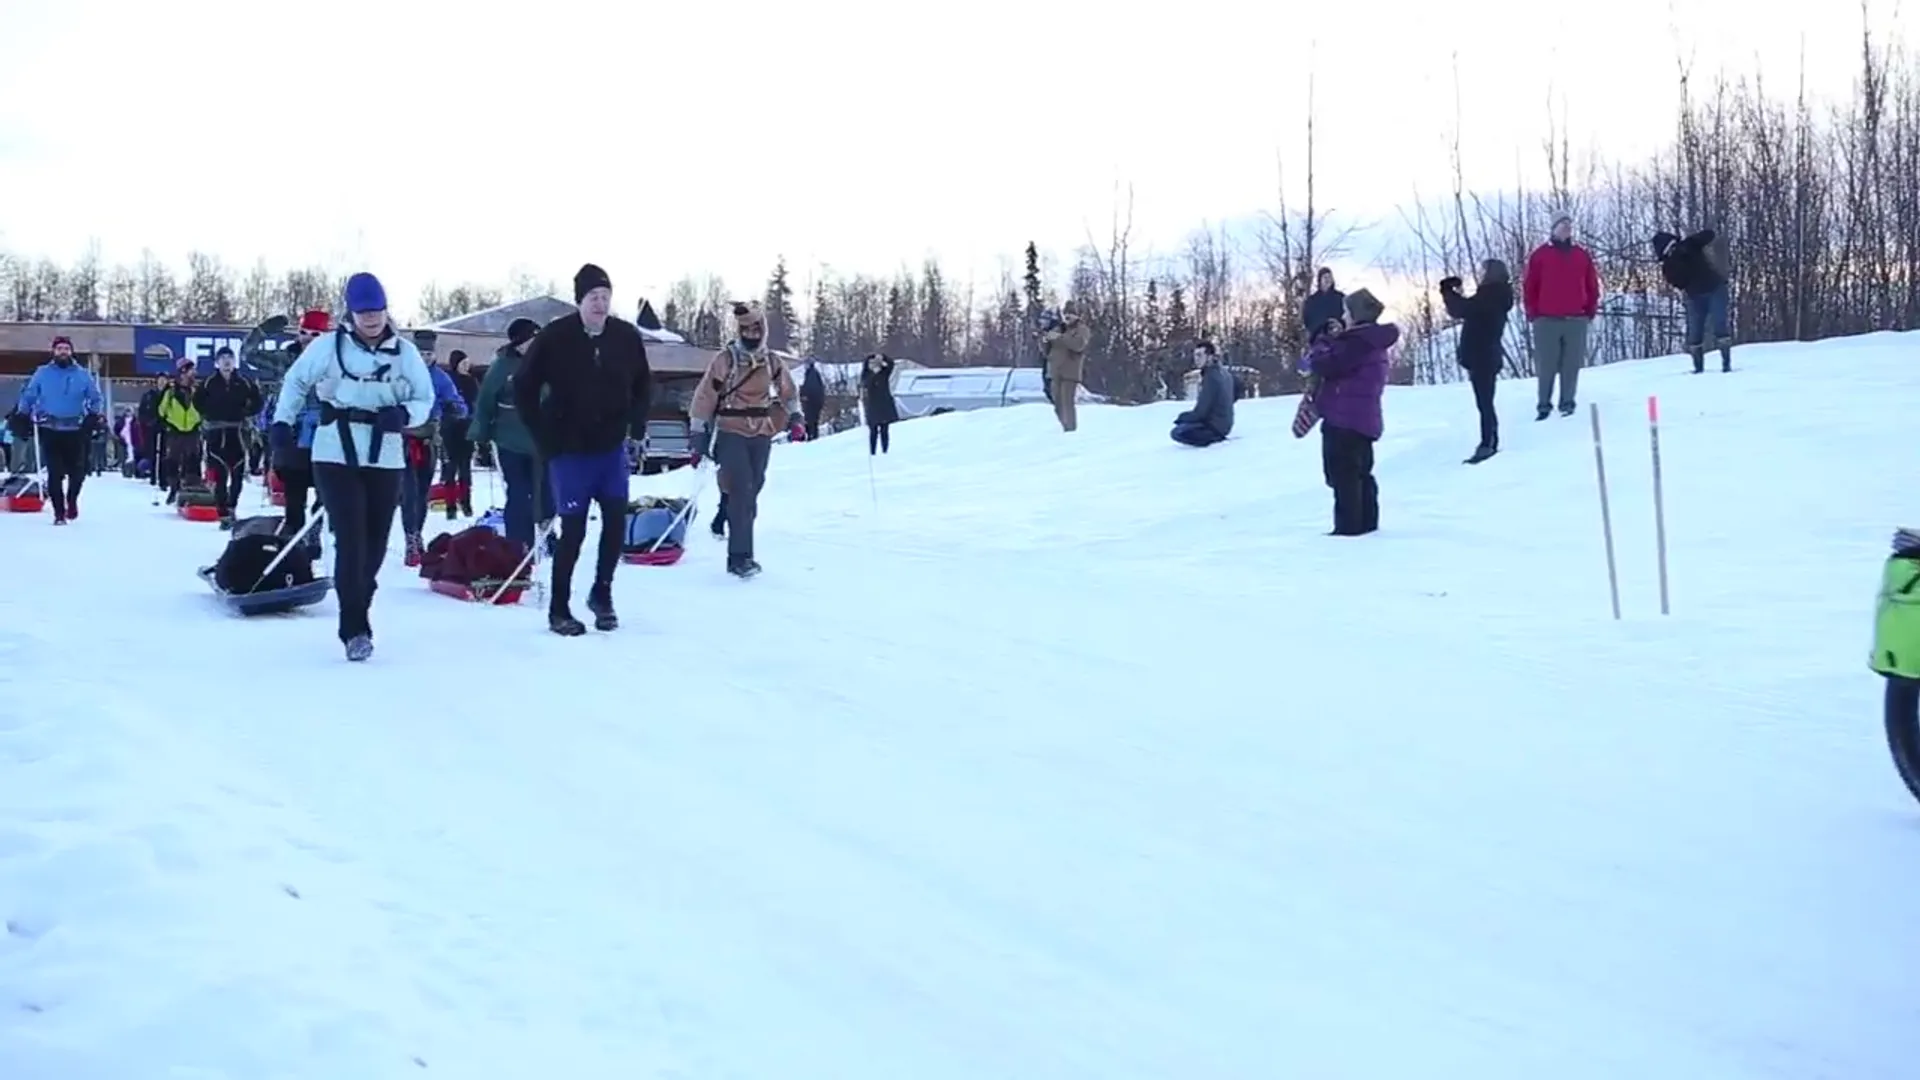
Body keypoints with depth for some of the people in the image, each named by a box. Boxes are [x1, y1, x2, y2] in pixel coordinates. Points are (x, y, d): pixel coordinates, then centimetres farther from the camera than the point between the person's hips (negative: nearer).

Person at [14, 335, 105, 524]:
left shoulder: (83, 374, 5)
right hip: (49, 430, -1)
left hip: (76, 431, 1)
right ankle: (59, 512, 4)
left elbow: (96, 398, 9)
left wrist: (99, 416, -5)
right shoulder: (42, 373, 5)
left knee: (78, 471, 1)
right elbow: (28, 396, 11)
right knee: (55, 472, -5)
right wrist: (21, 418, 6)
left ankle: (72, 499, 31)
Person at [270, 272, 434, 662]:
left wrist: (403, 415, -14)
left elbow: (425, 399, 7)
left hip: (385, 460, 2)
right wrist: (282, 422, 3)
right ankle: (355, 629, -8)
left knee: (375, 543, 7)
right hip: (336, 456, -2)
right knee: (351, 540, -11)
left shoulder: (405, 352, 3)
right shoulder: (328, 346, 0)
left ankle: (357, 615, 26)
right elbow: (295, 382, 13)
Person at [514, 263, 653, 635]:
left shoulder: (627, 336, -3)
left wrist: (636, 424, 4)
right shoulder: (554, 337, -12)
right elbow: (524, 388, -5)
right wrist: (545, 437, -6)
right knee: (573, 530, -2)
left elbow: (643, 384, 13)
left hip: (612, 448, 3)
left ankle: (602, 593, 20)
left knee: (616, 521, -1)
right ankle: (558, 609, 11)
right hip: (570, 451, -3)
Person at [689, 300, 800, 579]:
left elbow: (789, 393, 25)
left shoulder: (772, 362, 8)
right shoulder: (725, 359, -5)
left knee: (751, 493, 7)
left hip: (761, 437, 5)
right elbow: (705, 396, -5)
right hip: (731, 433, -5)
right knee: (741, 491, -15)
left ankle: (739, 553, 14)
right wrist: (700, 433, -8)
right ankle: (740, 556, -15)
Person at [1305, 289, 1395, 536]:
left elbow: (1326, 365, -20)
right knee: (1360, 472, 17)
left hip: (1345, 419, -10)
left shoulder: (1357, 342, -18)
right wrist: (1334, 339, 5)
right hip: (1363, 419, 10)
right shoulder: (1372, 341, 16)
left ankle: (1349, 525, -7)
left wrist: (1323, 343, -1)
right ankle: (1367, 521, 23)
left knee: (1342, 473, -6)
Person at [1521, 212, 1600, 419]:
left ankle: (1567, 403, 9)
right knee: (1546, 365, -2)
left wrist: (1591, 311, 8)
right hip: (1547, 320, -2)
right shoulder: (1541, 254, 4)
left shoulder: (1582, 255, 11)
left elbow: (1592, 285, 14)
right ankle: (1544, 406, 3)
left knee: (1571, 365, 2)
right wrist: (1532, 314, -1)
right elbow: (1529, 286, 3)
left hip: (1576, 320, 2)